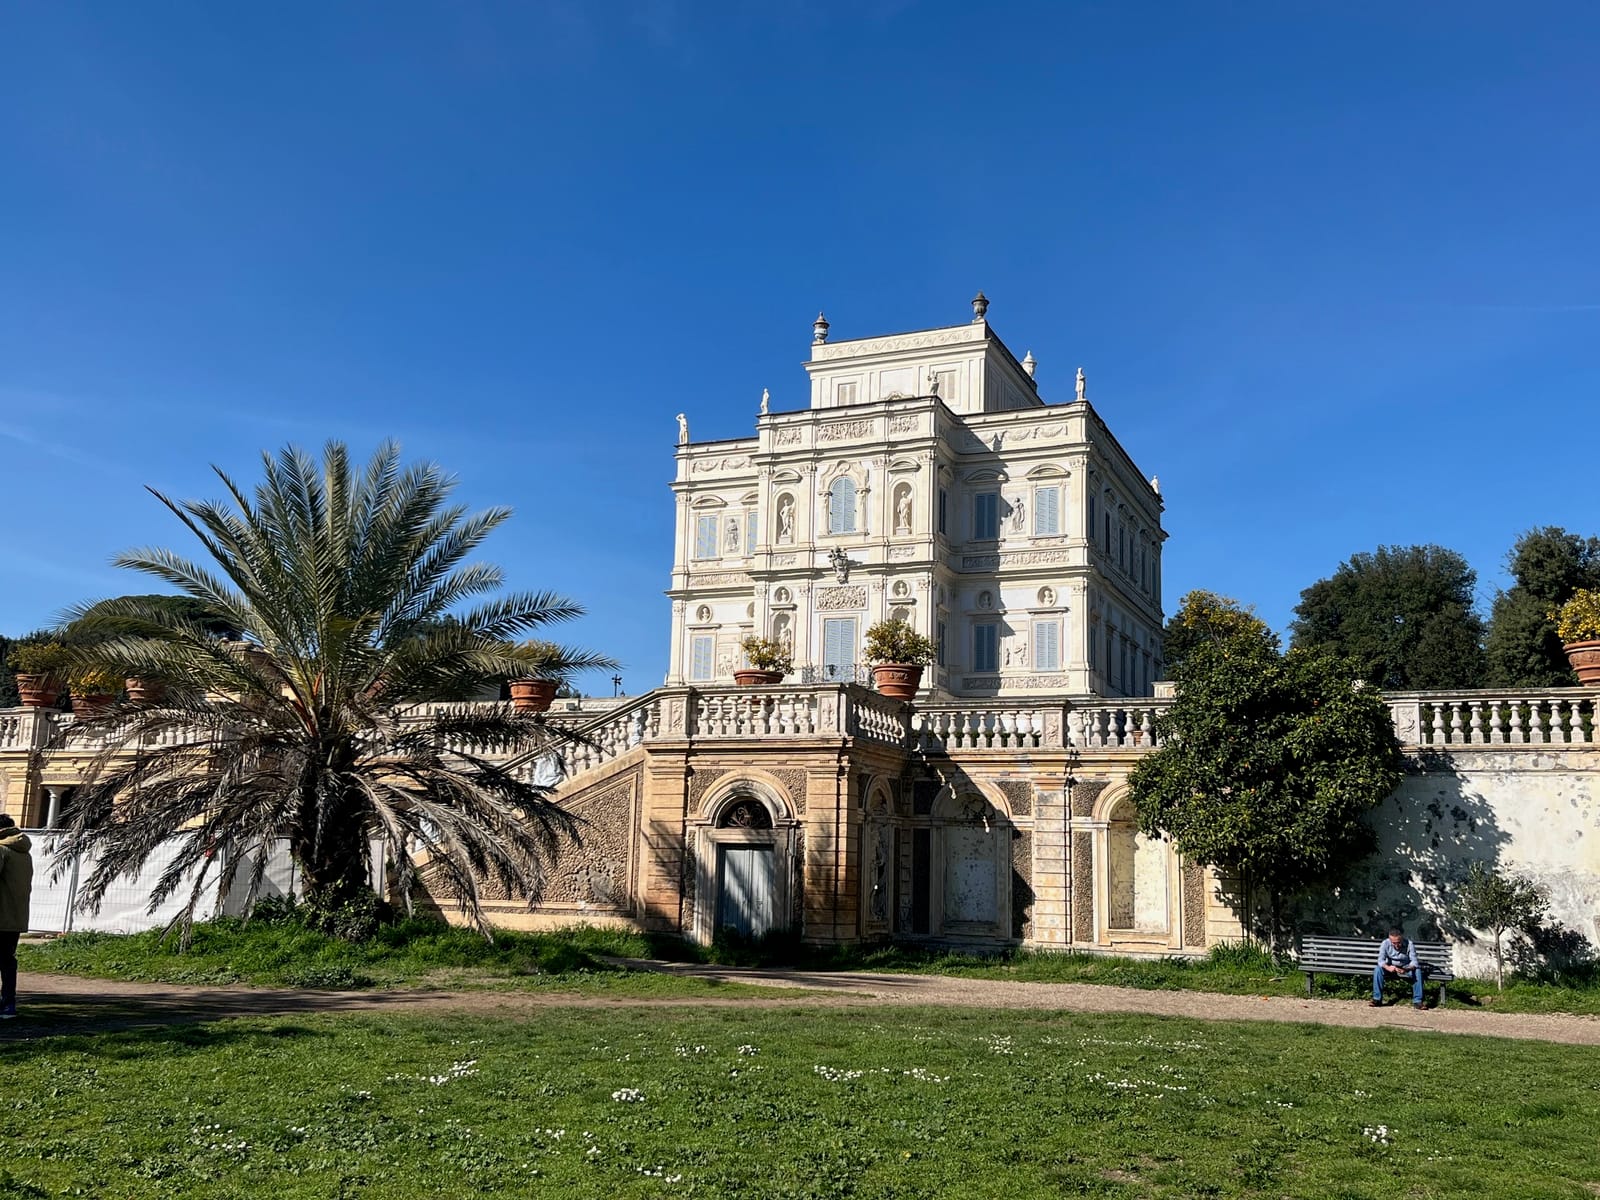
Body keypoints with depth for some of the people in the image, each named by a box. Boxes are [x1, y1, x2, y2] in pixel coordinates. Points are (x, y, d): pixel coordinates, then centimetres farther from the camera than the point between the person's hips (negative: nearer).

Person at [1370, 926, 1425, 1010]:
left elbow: (1414, 961, -25)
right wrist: (1388, 968, -49)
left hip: (1405, 969, 0)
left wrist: (1406, 969, -47)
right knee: (1377, 970, -29)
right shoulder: (1385, 944, -18)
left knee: (1418, 971, -30)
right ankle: (1377, 999, -22)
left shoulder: (1409, 944, -20)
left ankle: (1417, 1001, -23)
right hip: (1390, 968, 0)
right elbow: (1381, 960, -26)